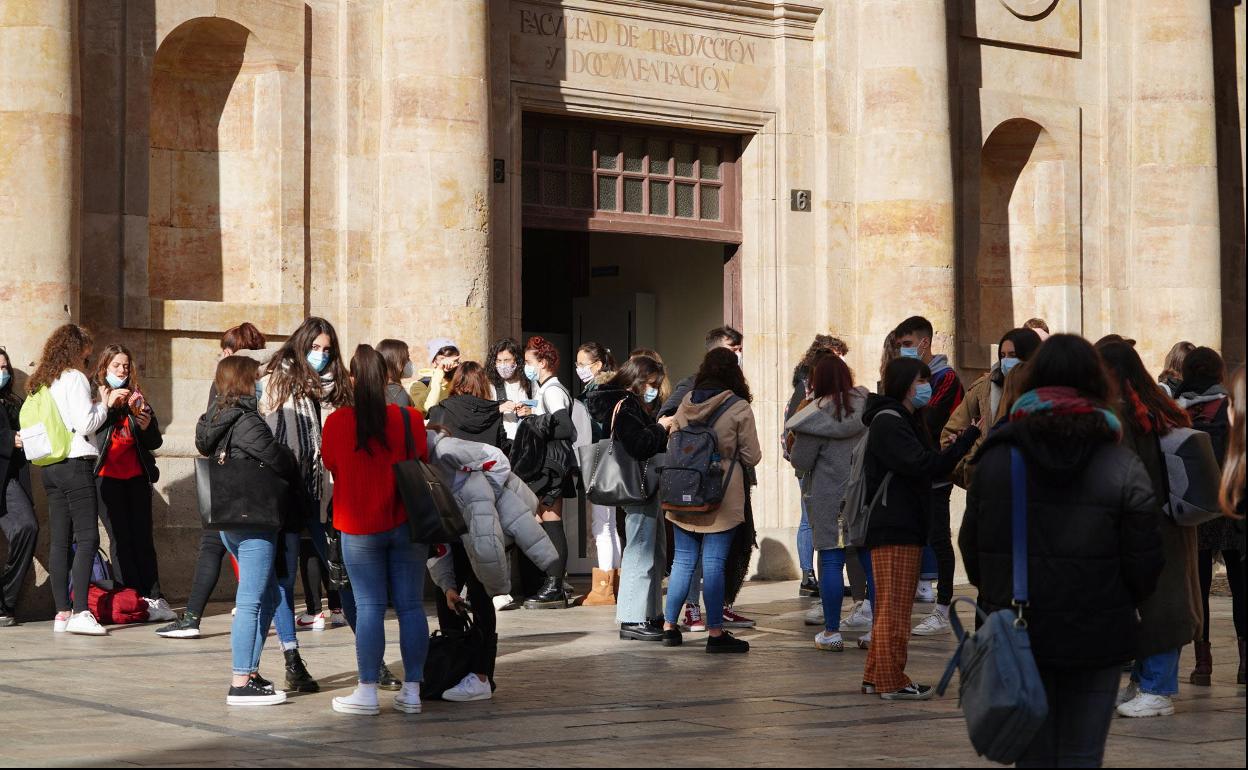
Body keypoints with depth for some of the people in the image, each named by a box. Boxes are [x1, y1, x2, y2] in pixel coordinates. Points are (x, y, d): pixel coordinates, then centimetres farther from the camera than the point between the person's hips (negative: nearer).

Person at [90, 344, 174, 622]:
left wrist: (147, 427, -5)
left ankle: (154, 598, -1)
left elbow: (155, 442, 14)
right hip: (107, 476, -3)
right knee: (121, 539, -4)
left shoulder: (136, 398, 15)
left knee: (143, 538, 0)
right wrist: (106, 406, -17)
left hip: (137, 476, 3)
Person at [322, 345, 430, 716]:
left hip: (359, 528, -1)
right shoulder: (410, 419, -4)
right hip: (408, 524, 1)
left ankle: (368, 691, 1)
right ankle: (411, 690, 8)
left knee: (369, 606, 2)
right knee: (410, 605, 5)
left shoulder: (337, 421, -8)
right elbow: (423, 462, 6)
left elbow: (329, 464, 7)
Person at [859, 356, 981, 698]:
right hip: (893, 528, -10)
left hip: (906, 526, 10)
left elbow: (934, 467, 15)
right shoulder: (888, 422, -13)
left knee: (890, 607, 14)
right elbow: (921, 464, -24)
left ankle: (876, 677, 21)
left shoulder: (905, 420, 20)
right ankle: (892, 681, -1)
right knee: (895, 606, -6)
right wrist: (970, 437, -23)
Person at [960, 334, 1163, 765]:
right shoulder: (1124, 468, -9)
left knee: (1033, 753, 12)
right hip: (1096, 639, -2)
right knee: (1082, 755, 6)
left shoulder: (995, 459, -3)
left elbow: (971, 547, 3)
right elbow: (1145, 564, -5)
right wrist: (1127, 605, 15)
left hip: (1018, 634, 2)